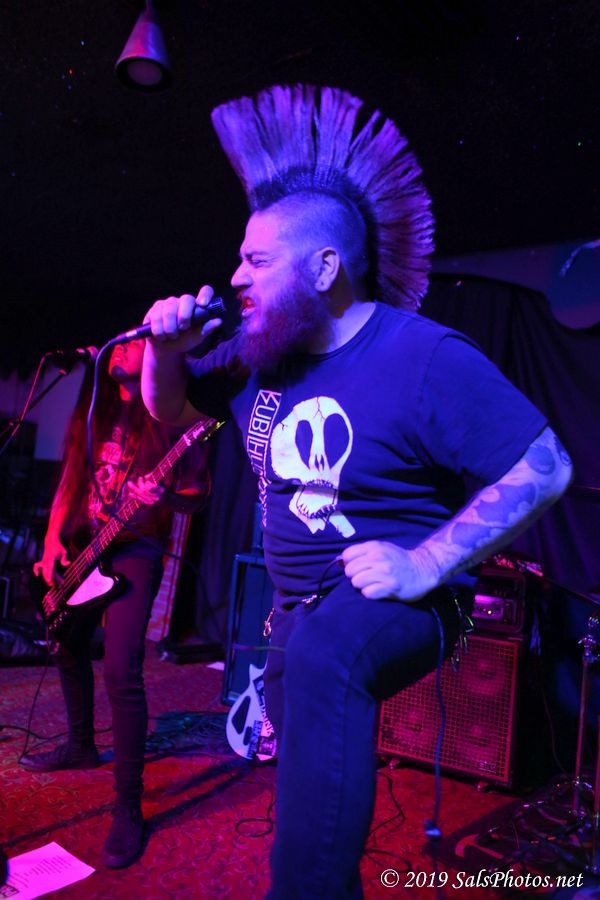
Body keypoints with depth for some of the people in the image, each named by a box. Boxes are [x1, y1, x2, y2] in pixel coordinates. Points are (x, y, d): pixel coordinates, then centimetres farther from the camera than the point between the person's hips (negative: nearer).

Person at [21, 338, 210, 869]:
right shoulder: (96, 412, 12)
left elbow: (197, 495, -6)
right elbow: (72, 478, 14)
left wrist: (164, 496, -27)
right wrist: (53, 541, 5)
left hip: (135, 550, -7)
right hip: (81, 544, 7)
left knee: (122, 673, -16)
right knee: (69, 650, 20)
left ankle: (129, 808, -5)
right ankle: (82, 746, 43)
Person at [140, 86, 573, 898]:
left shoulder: (423, 357, -20)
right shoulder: (256, 355, -1)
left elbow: (544, 468, -21)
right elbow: (169, 407, 13)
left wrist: (424, 566, -28)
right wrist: (166, 348, -10)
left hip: (396, 605, -7)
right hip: (301, 612, 7)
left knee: (319, 655, -40)